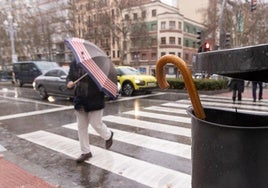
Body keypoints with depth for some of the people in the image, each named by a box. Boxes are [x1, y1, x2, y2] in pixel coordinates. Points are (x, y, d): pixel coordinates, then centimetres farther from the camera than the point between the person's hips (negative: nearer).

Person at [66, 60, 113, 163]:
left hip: (95, 101, -5)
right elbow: (70, 76, 12)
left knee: (96, 124, 3)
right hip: (80, 100, 6)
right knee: (81, 127, 10)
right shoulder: (74, 64, 3)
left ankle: (108, 135, 38)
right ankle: (85, 152, 25)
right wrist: (69, 82, -9)